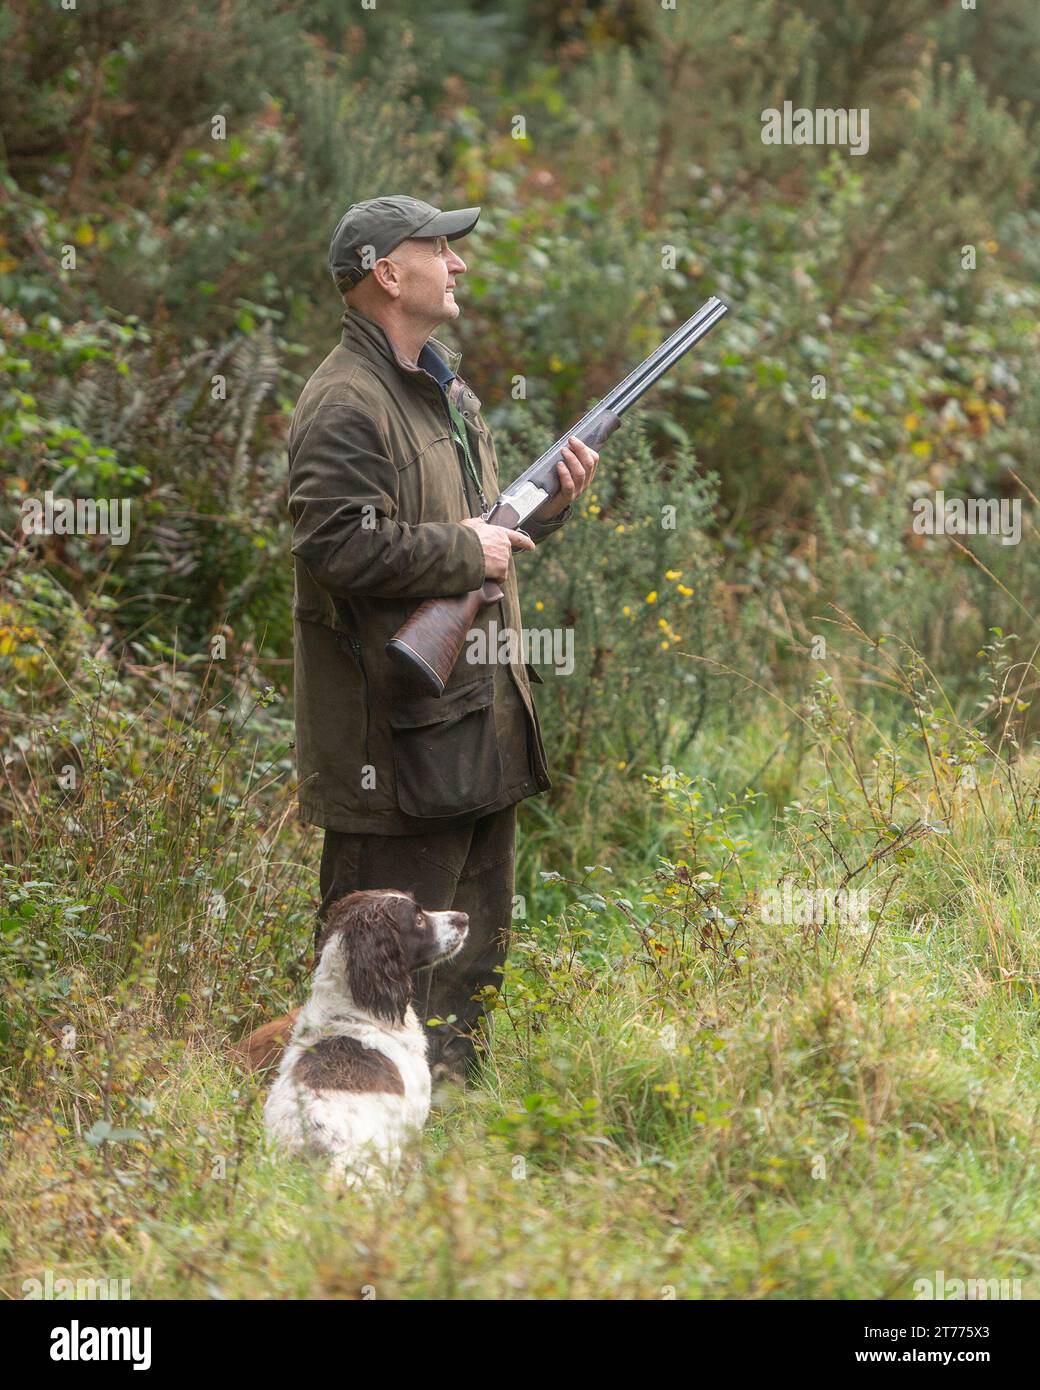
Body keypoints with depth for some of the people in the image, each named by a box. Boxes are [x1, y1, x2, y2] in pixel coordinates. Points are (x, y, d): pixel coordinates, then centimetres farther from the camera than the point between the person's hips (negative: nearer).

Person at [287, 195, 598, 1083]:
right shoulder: (346, 403, -15)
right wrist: (465, 550, -18)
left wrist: (550, 505, 8)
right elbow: (337, 544, -26)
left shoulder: (448, 393, 18)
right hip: (396, 727, -10)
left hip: (478, 711, 10)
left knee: (476, 928, 16)